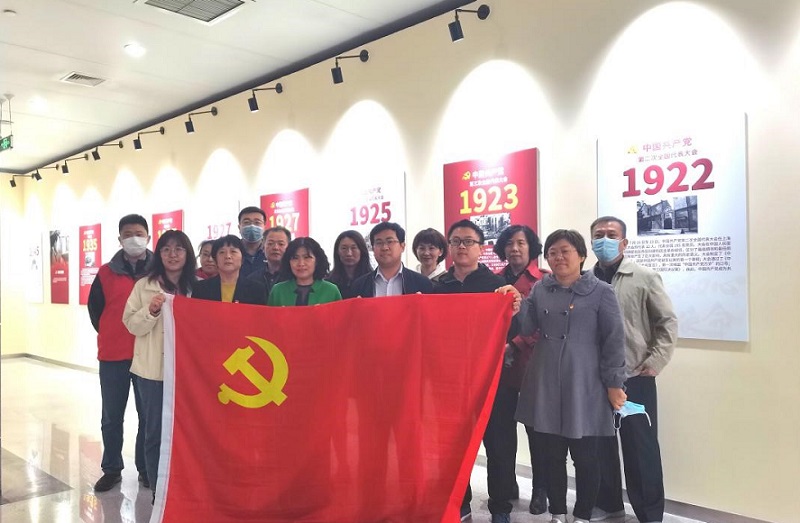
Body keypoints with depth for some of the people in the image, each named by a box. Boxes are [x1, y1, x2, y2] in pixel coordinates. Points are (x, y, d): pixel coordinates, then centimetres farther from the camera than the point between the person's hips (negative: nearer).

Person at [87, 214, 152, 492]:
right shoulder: (106, 273, 2)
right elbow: (94, 307, 12)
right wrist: (110, 336, 9)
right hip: (112, 356, 1)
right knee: (111, 417, 11)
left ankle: (147, 468, 21)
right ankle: (111, 468, 26)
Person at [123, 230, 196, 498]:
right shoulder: (144, 285, 2)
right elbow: (131, 324, 0)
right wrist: (150, 311, -16)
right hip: (152, 368, -1)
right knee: (155, 431, 6)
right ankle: (157, 492, 18)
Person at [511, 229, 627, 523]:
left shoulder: (600, 292, -3)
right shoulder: (540, 289, 8)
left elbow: (614, 340, -5)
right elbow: (526, 328, 3)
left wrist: (613, 383, -8)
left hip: (583, 387, -3)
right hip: (545, 386, 4)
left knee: (584, 457, 7)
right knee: (550, 455, 11)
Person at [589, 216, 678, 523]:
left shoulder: (645, 278, -1)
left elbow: (668, 323, -1)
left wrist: (654, 363, -7)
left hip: (635, 377, -2)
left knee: (640, 446, 5)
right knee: (600, 443, 13)